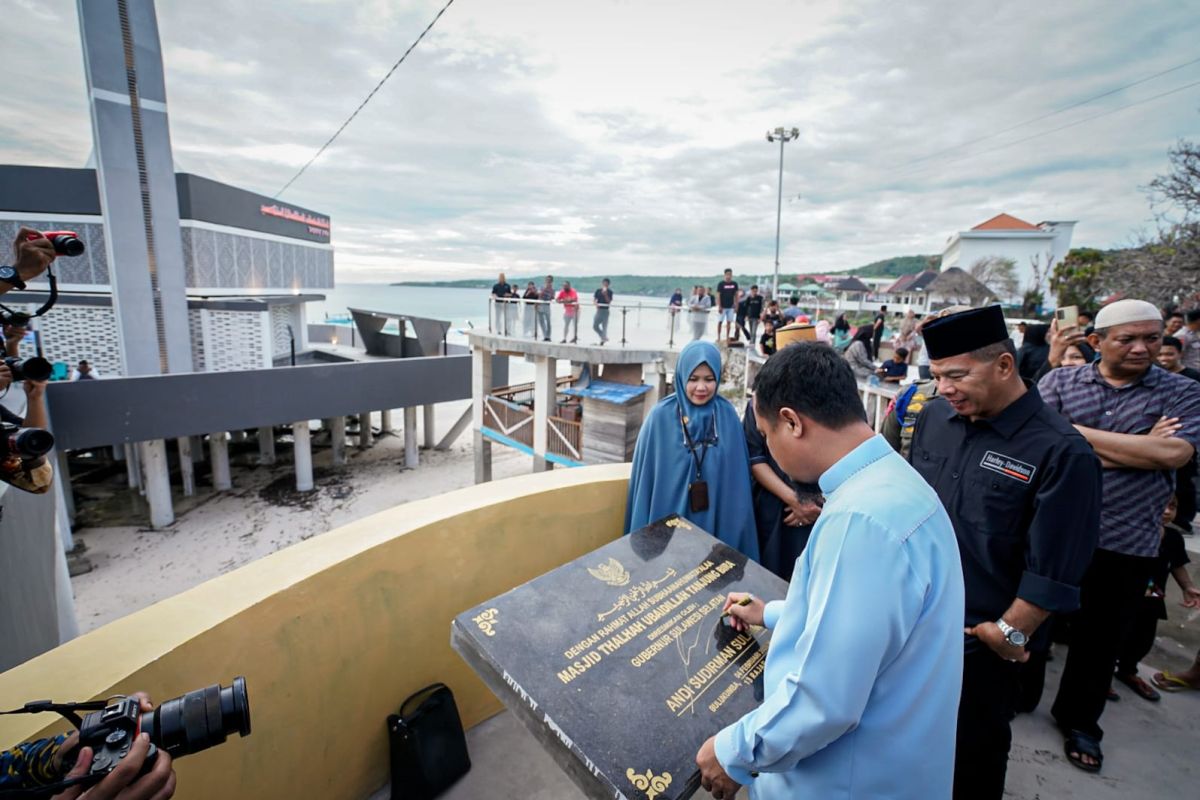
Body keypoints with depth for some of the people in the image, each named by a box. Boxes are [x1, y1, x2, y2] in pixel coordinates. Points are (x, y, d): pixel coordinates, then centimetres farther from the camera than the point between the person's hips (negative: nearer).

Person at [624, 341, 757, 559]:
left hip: (717, 520, 2)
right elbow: (645, 476, -5)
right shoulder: (660, 417, -10)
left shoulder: (728, 416, -4)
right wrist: (643, 532, -2)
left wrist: (737, 521, 6)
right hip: (668, 516, -2)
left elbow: (738, 477, 4)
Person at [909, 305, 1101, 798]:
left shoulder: (1061, 454, -19)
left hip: (980, 641, -4)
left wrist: (1010, 633, -10)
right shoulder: (933, 417, -3)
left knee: (974, 750, 18)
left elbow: (1052, 570, -15)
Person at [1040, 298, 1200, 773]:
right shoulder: (1060, 381, -2)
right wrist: (1141, 448, -17)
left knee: (1100, 640, 16)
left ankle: (1079, 720, 38)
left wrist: (1078, 433, -16)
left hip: (1123, 546, 1)